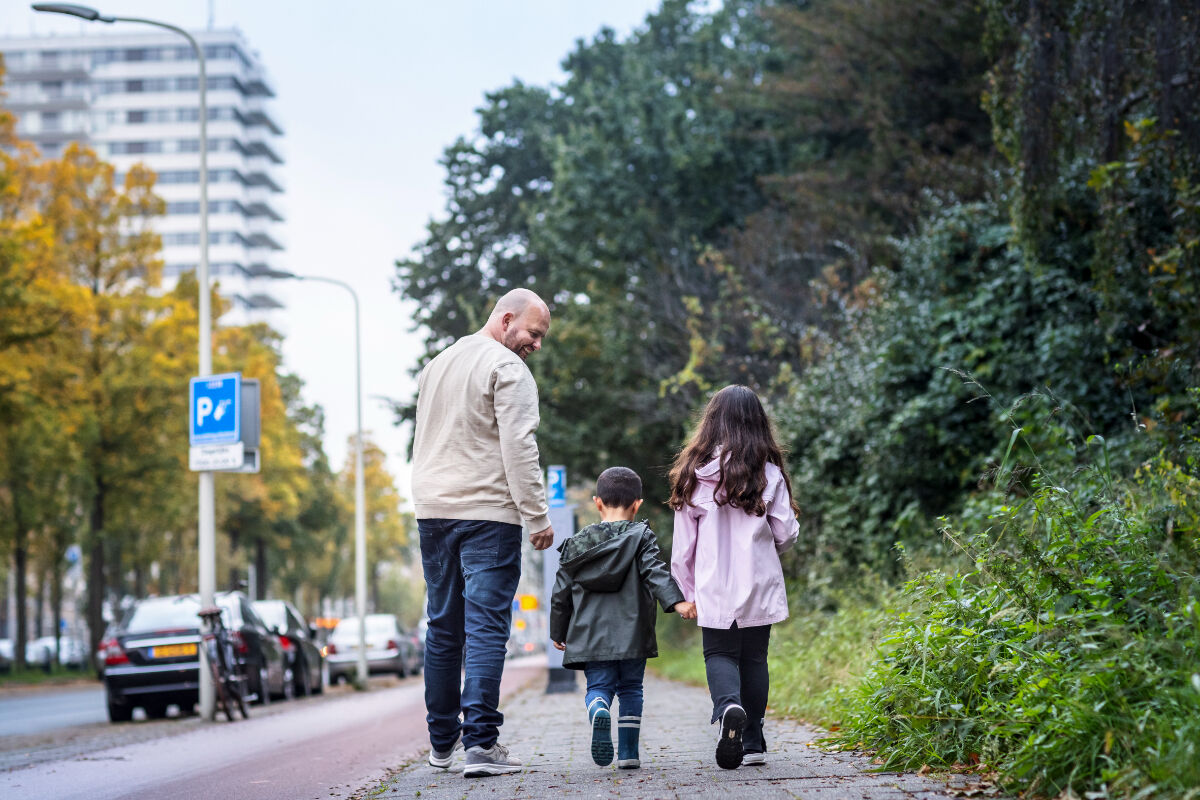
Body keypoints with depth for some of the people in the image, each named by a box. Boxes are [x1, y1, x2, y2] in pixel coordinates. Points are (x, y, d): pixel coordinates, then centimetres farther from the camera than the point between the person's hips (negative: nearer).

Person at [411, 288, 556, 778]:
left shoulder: (436, 365, 19)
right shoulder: (508, 369, -7)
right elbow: (518, 449, -15)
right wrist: (537, 517, -13)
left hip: (432, 512, 7)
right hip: (488, 514, -7)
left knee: (443, 628, 12)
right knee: (486, 627, -9)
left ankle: (442, 741, 17)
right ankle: (479, 742, -15)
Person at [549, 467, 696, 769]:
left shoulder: (577, 544, 10)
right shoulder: (641, 537, 3)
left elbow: (561, 594, 12)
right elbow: (655, 573, -15)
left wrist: (558, 633, 23)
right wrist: (677, 601, -25)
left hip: (590, 636, 1)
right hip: (632, 633, -1)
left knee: (598, 685, 3)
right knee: (630, 688, 10)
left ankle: (598, 711, -32)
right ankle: (628, 753, 4)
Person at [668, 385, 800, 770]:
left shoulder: (695, 472, -4)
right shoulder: (768, 471, -4)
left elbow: (683, 544, 0)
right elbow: (786, 533, -2)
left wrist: (689, 592, 11)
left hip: (714, 588, -1)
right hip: (760, 586, 1)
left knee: (719, 654, 8)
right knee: (754, 658, 12)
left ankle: (729, 706, -22)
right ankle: (753, 743, 13)